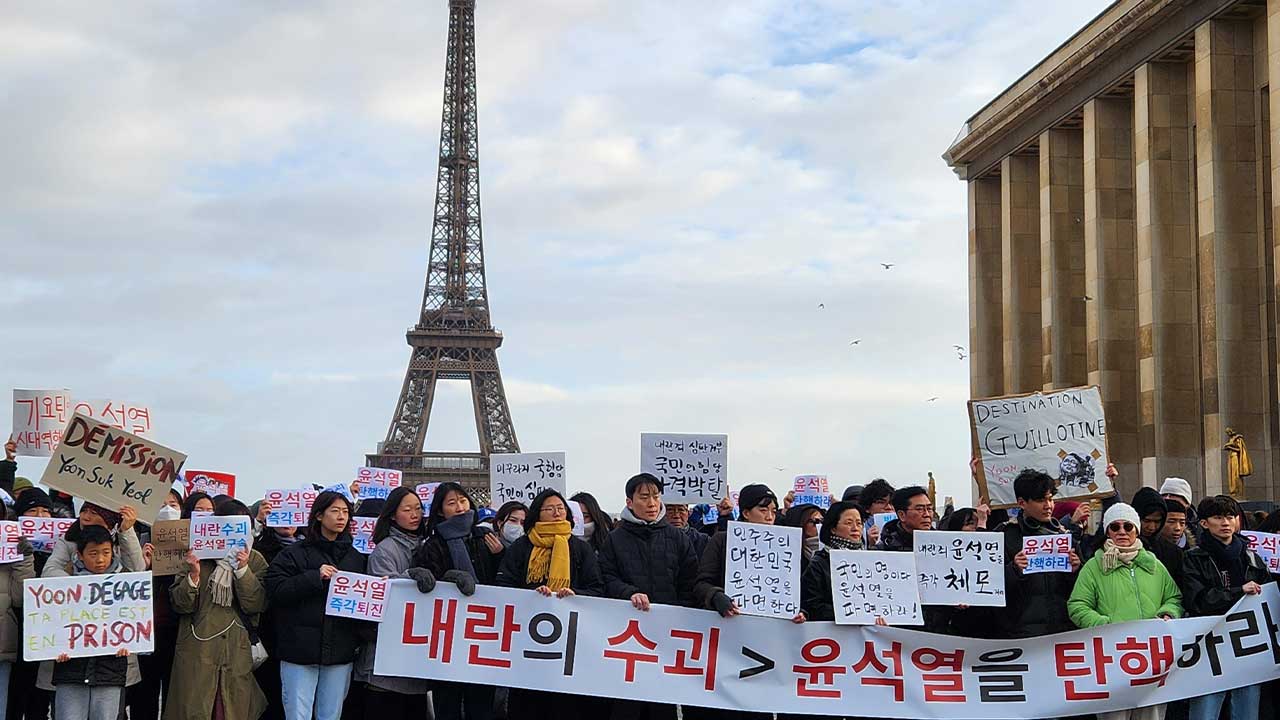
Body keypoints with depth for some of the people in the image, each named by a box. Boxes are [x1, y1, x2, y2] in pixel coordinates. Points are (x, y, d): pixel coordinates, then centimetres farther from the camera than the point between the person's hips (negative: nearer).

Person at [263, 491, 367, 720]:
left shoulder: (355, 557, 14)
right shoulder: (295, 553, 0)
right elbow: (275, 590, -10)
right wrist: (315, 577, -18)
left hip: (340, 651, 4)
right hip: (301, 649, -4)